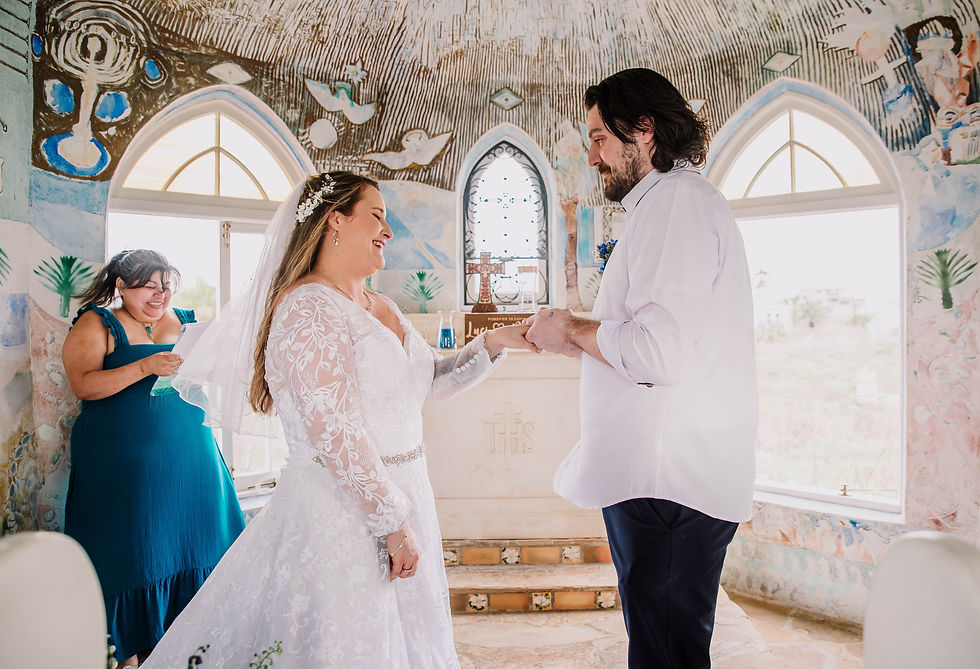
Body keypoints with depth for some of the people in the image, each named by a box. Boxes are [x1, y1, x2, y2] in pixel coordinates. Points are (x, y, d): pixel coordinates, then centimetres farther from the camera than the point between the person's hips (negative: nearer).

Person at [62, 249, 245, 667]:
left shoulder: (186, 321, 11)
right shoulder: (97, 324, 0)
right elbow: (82, 384, -13)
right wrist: (146, 367, -24)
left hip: (189, 455, 4)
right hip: (124, 458, -4)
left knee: (195, 538, 7)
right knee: (132, 550, 3)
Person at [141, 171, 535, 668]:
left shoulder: (380, 307, 11)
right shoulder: (309, 306, -16)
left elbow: (427, 381, 17)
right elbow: (335, 432, -22)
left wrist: (493, 343, 6)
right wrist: (395, 523, -18)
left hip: (399, 494, 9)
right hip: (340, 511, -9)